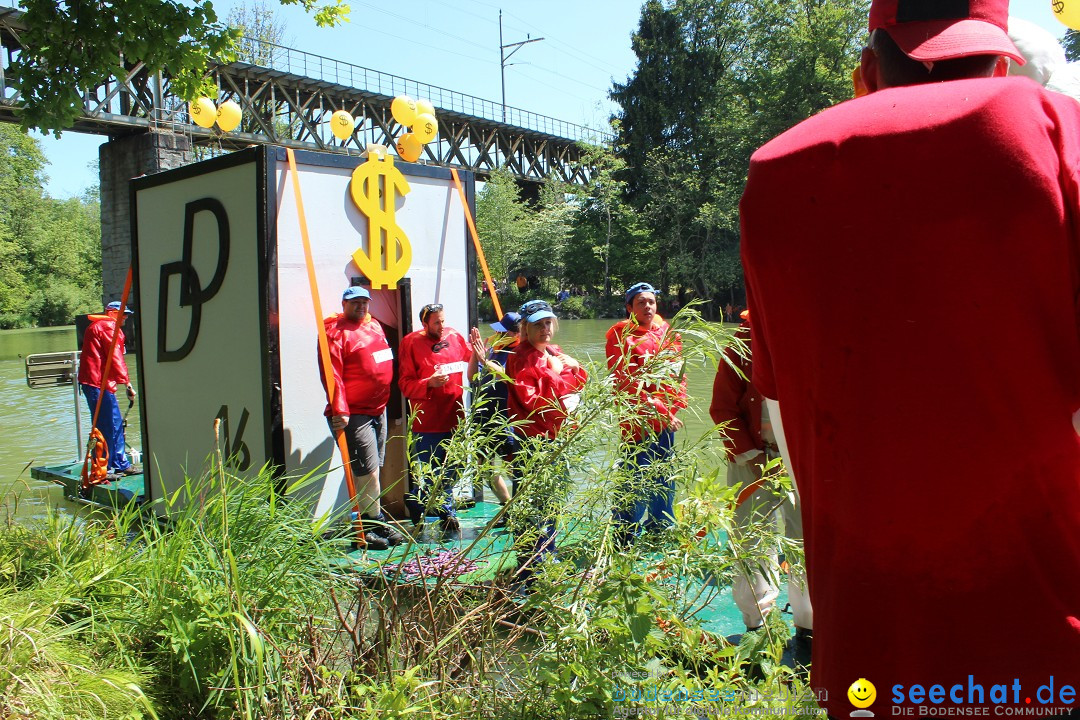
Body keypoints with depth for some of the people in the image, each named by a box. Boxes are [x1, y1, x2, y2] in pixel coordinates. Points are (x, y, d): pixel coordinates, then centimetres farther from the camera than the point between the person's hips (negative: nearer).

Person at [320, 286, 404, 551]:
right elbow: (332, 374, -16)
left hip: (378, 410, 8)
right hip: (353, 414, -8)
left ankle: (372, 524, 22)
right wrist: (339, 410, -23)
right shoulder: (336, 331, -9)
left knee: (373, 469, 13)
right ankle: (376, 523, 6)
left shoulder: (375, 326, 16)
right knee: (367, 471, -7)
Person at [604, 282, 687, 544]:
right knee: (636, 479, -4)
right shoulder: (621, 335, -4)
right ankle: (625, 540, 7)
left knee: (664, 480, 14)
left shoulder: (666, 333, 13)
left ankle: (661, 532, 28)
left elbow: (677, 372, 12)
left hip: (666, 420, 6)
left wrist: (674, 405, -4)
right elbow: (627, 382, -11)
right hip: (638, 421, -6)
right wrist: (659, 409, -17)